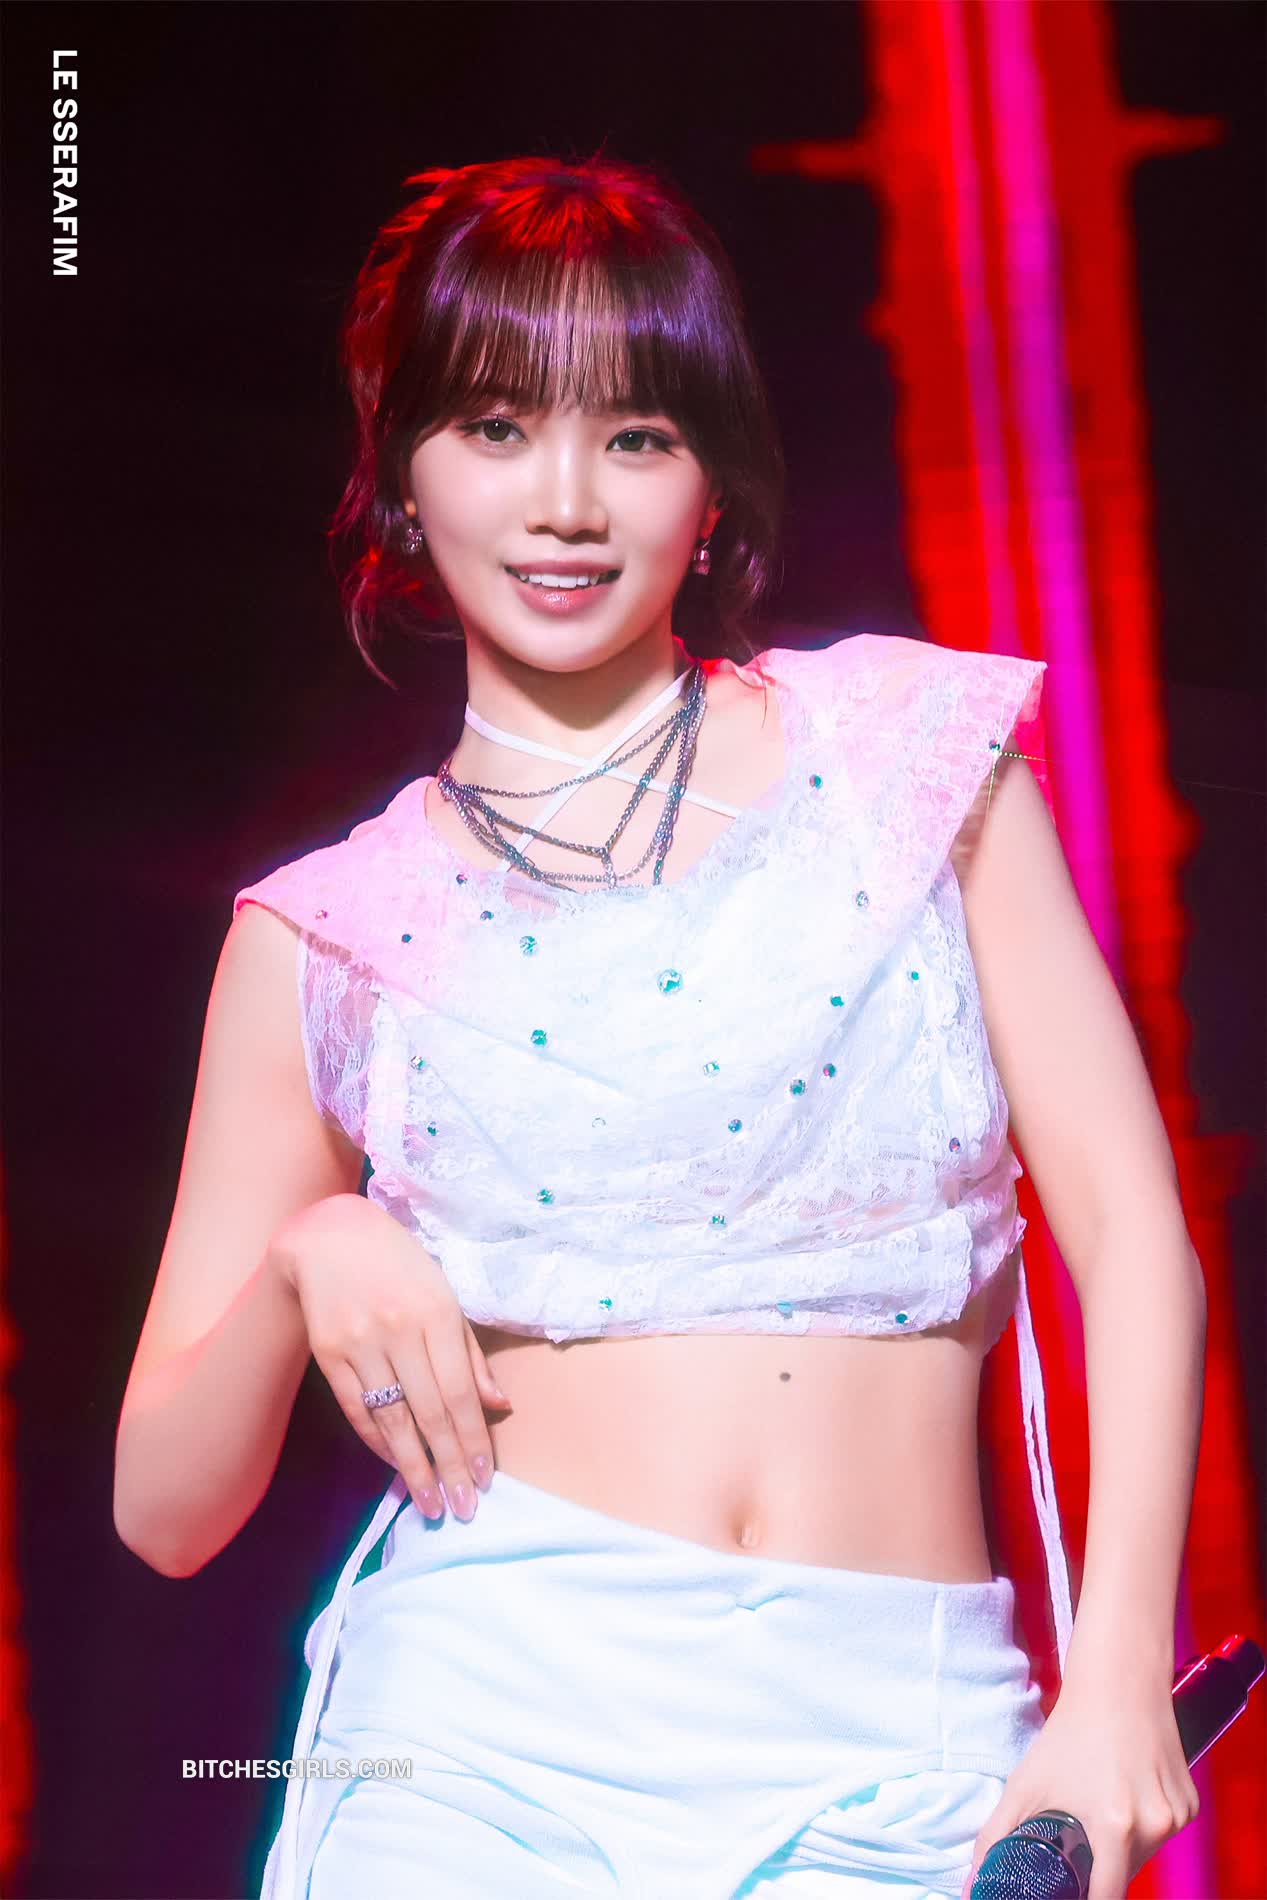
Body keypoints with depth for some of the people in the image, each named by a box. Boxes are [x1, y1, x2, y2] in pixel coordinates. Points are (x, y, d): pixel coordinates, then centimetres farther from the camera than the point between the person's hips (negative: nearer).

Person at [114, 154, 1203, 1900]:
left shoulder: (910, 752, 7)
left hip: (895, 1759, 0)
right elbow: (166, 1508, 8)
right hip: (487, 1737, 0)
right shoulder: (331, 934, 7)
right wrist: (306, 1259, -12)